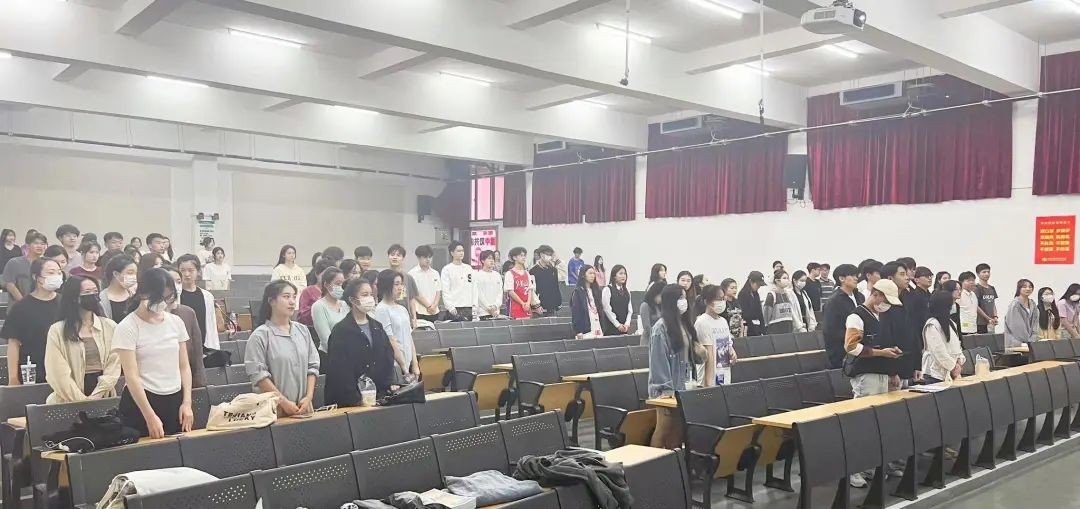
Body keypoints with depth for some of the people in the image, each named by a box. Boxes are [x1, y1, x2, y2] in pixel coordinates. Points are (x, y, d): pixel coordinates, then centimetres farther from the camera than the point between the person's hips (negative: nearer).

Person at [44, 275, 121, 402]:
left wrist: (95, 396, -9)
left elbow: (113, 368, 1)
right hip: (71, 402, -1)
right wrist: (83, 400, -12)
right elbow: (59, 374, -5)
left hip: (104, 399, 2)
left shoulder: (110, 327, 7)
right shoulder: (57, 331, 1)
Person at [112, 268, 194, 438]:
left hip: (175, 400, 4)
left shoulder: (176, 322, 5)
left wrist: (187, 403, -2)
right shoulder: (127, 328, -9)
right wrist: (150, 417, -19)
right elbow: (132, 376, -14)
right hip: (141, 401, -4)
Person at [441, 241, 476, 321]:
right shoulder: (447, 269, -2)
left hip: (469, 308, 5)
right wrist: (451, 308, -14)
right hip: (455, 309, -5)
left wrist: (475, 305, 4)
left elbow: (474, 288, 13)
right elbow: (445, 291, -7)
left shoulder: (469, 268, 12)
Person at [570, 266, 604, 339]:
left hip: (598, 329, 6)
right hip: (585, 330, -6)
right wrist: (578, 332, -13)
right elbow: (575, 313, -8)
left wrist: (602, 329, 13)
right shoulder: (577, 292, -3)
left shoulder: (595, 291, 15)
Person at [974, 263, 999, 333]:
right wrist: (988, 319, -9)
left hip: (991, 323, 7)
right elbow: (976, 307, -10)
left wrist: (995, 317, 3)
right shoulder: (976, 288, -6)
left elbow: (993, 304, 20)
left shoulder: (992, 288, 17)